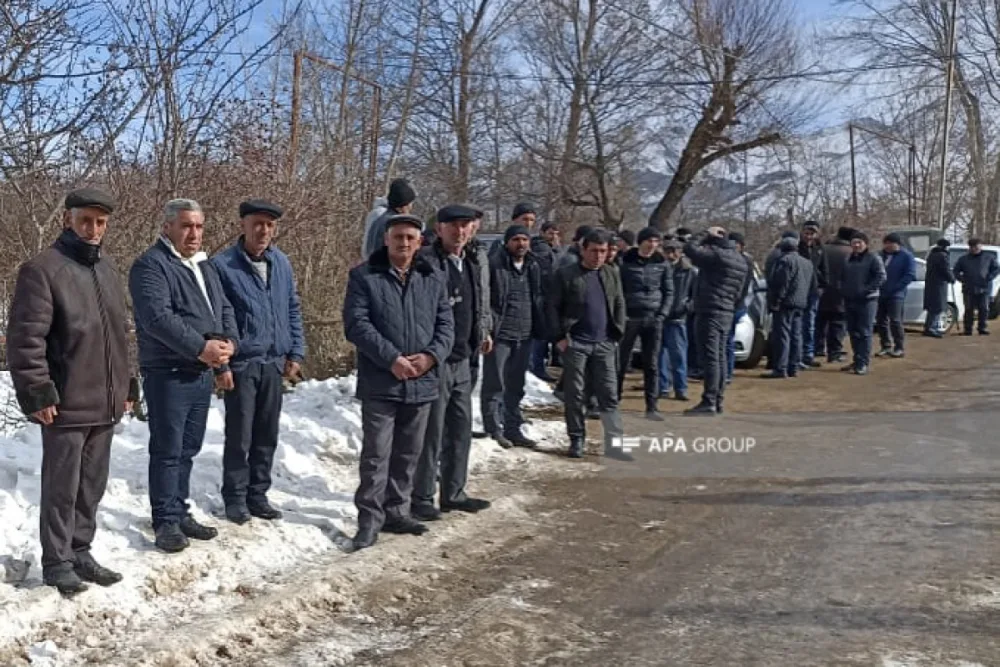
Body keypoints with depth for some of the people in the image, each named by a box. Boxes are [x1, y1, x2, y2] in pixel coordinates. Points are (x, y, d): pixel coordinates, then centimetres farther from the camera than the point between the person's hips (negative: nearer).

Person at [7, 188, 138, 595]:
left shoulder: (108, 269, 14)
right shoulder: (42, 269, -10)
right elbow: (25, 338, -14)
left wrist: (127, 385, 18)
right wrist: (37, 392, -17)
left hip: (105, 403, 7)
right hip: (66, 404, -7)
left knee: (92, 485, 15)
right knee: (62, 487, 3)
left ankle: (79, 552, 28)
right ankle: (57, 562, 16)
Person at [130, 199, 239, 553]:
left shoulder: (204, 265, 16)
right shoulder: (151, 265, -11)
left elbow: (224, 308, 17)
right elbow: (158, 317, -23)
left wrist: (230, 342, -4)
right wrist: (201, 347, -25)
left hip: (203, 374, 8)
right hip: (169, 374, -8)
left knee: (187, 450, 15)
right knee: (167, 451, -2)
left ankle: (180, 512, 25)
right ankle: (166, 520, 7)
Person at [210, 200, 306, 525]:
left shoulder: (281, 263, 8)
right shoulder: (222, 265, -8)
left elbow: (293, 310, 14)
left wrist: (296, 353, 8)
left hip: (275, 363, 5)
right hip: (241, 364, -5)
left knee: (267, 436, 11)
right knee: (239, 436, 3)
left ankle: (258, 495, 24)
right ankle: (235, 498, 17)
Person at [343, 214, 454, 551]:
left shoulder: (434, 279, 9)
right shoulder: (364, 276, -4)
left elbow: (445, 324, 8)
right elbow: (356, 324, -11)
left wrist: (432, 355, -11)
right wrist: (391, 359, -18)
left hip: (422, 382, 5)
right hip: (380, 383, -4)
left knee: (408, 454, 14)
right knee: (376, 454, -2)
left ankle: (396, 512, 27)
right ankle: (370, 517, 8)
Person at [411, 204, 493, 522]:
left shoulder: (478, 261, 11)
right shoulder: (425, 262, -14)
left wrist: (484, 330, 19)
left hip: (462, 359, 8)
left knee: (460, 429, 15)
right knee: (431, 432, -2)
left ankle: (453, 493, 27)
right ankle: (421, 498, 10)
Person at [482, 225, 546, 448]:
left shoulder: (534, 267, 13)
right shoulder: (494, 264, -7)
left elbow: (539, 299, 20)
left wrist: (539, 328, 12)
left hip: (524, 335, 6)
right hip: (499, 335, -6)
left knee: (516, 386, 13)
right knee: (495, 385, -2)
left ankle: (513, 429, 22)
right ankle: (493, 430, 6)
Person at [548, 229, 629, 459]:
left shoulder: (613, 274, 11)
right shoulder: (566, 274, -3)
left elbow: (619, 305, 16)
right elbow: (553, 307, -3)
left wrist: (618, 333, 6)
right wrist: (559, 336, -8)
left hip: (604, 344, 3)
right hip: (575, 343, -3)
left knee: (609, 394, 2)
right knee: (575, 394, 3)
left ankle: (614, 441, 6)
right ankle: (576, 440, 14)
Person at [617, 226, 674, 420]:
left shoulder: (662, 263, 6)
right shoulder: (626, 262, 0)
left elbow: (669, 292, 9)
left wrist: (662, 315, -3)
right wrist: (621, 314, -8)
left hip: (653, 319, 2)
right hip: (630, 317, -2)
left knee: (652, 365, 3)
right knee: (621, 362, 2)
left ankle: (652, 406, 6)